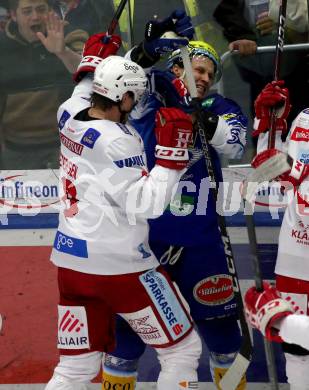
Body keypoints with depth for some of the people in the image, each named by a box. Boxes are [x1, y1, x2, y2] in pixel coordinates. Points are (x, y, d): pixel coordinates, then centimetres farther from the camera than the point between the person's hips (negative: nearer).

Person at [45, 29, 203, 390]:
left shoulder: (70, 116, 4)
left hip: (71, 260, 8)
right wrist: (172, 150, -20)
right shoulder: (116, 140, -19)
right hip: (117, 265, -8)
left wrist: (92, 62, 35)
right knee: (183, 349, 7)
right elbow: (145, 204, -21)